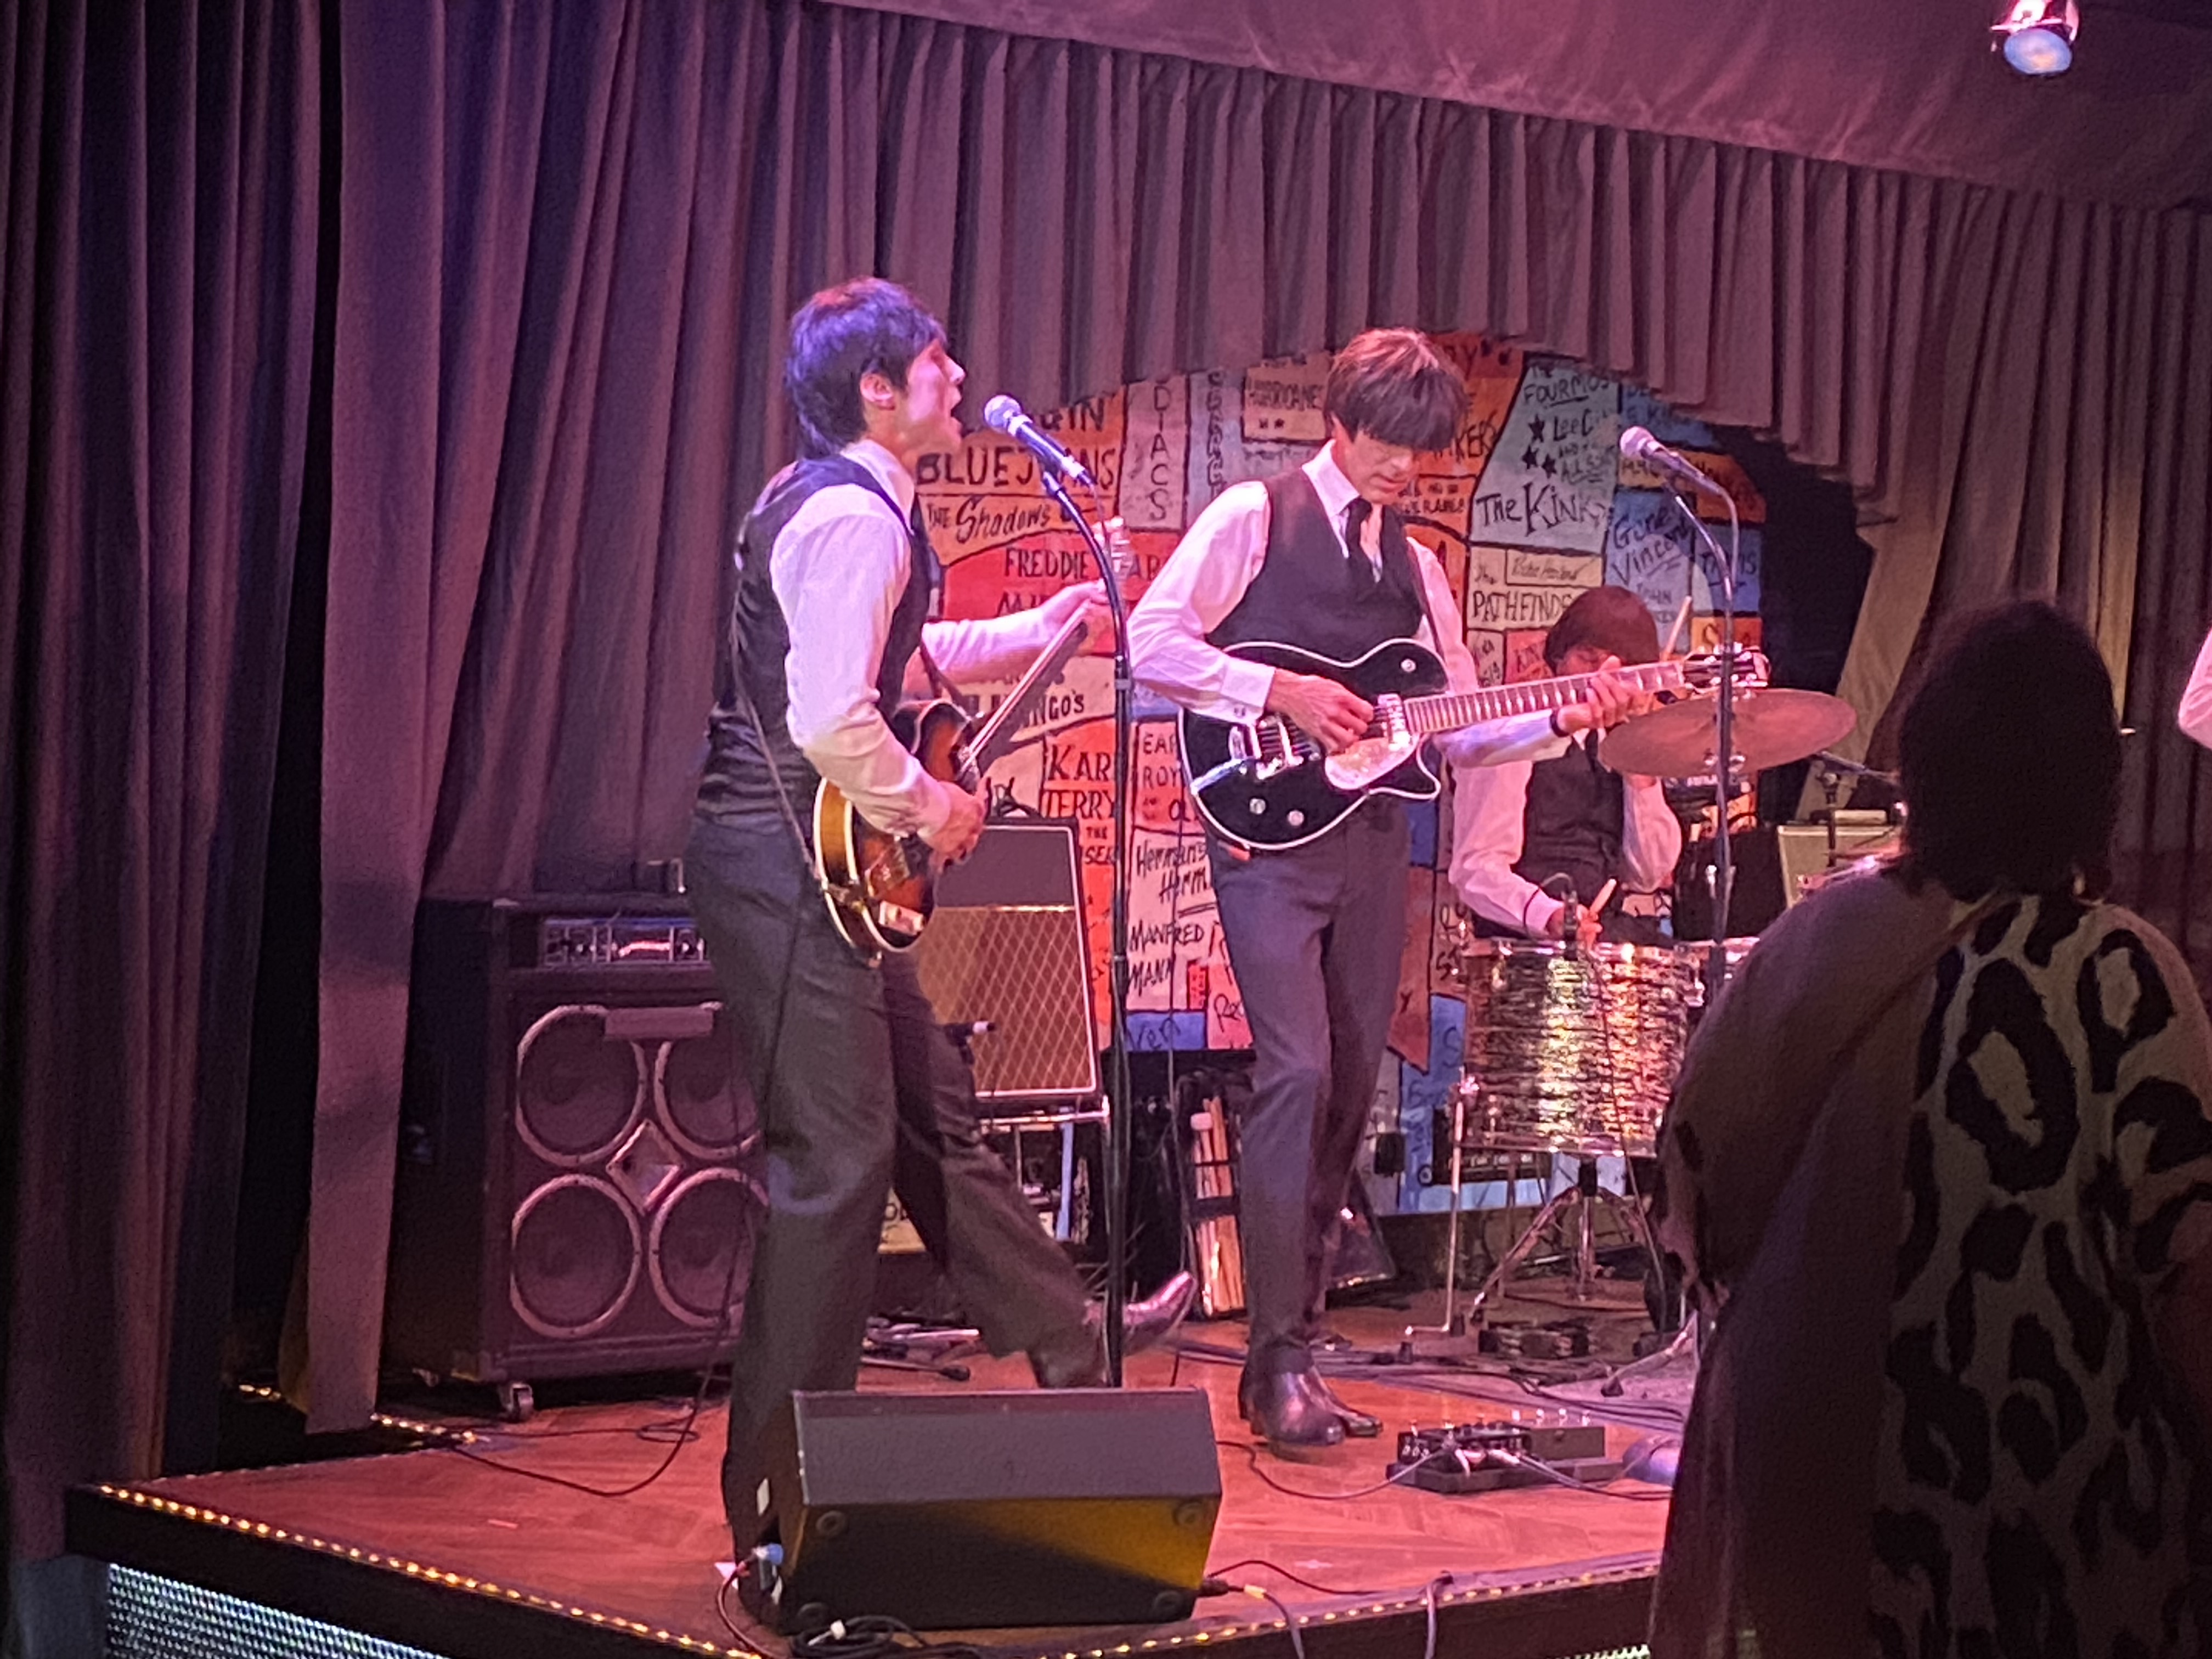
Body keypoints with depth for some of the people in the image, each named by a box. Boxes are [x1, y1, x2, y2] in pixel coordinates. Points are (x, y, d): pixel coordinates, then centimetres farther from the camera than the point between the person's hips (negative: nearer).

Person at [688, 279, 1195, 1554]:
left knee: (932, 1108, 19)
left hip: (821, 862, 11)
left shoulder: (841, 500, 16)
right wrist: (928, 806, -13)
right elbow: (831, 721, -27)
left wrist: (1040, 631, 25)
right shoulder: (854, 518, -18)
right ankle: (778, 1489, -1)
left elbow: (895, 657, 31)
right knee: (837, 1156, -7)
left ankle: (1070, 1348, 32)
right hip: (785, 862, -11)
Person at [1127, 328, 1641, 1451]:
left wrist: (1558, 722, 0)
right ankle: (1278, 1364, -15)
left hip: (1371, 840, 7)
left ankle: (1294, 1339, 13)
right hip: (1270, 825, -7)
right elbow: (1151, 641, -10)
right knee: (1298, 1074, -18)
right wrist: (1282, 692, -16)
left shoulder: (1414, 564, 18)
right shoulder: (1253, 519, -1)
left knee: (1350, 1092, 6)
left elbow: (1455, 730, 17)